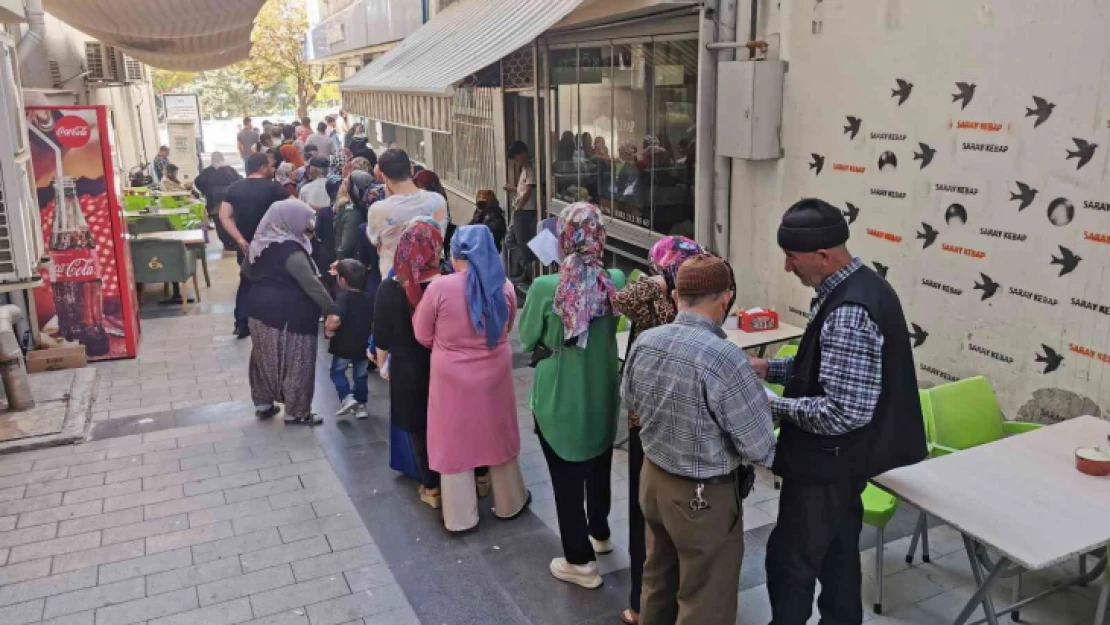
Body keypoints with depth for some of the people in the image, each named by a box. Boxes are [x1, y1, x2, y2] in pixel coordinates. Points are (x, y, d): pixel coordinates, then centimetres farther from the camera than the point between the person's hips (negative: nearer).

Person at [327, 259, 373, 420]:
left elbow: (336, 317, -31)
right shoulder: (369, 299, 3)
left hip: (344, 346, -5)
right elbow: (374, 321, 7)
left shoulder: (343, 296, -16)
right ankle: (361, 405, 19)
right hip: (364, 346, 5)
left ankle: (347, 398, -1)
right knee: (360, 376, 17)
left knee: (337, 371, 15)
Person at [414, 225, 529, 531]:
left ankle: (460, 516, 22)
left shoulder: (439, 288, -17)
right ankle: (508, 503, 34)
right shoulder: (504, 287, -8)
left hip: (453, 377, -2)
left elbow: (423, 336, -5)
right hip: (495, 374, 3)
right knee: (498, 436, 19)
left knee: (455, 443, 11)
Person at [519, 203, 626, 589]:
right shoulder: (616, 282, -11)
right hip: (603, 395, 4)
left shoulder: (545, 288, -22)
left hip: (558, 400, -4)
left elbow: (526, 341, -7)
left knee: (566, 478, 11)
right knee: (598, 468, 25)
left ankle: (580, 561, 24)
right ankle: (599, 533, 47)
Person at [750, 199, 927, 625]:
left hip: (827, 463, -10)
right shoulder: (859, 286, 3)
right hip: (844, 458, 10)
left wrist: (775, 406, -19)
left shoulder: (848, 313, -29)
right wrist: (769, 368, 6)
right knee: (838, 552, 23)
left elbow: (844, 411, -32)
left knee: (790, 560, 5)